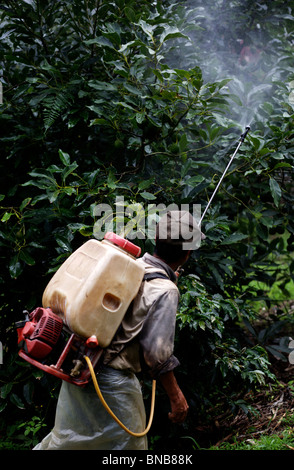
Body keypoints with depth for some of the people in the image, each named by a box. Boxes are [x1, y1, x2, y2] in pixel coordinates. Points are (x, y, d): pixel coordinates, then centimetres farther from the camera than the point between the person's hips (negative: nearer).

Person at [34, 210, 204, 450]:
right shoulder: (165, 291, -17)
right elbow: (157, 353, -20)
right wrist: (176, 395, -6)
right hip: (113, 381, -7)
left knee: (67, 438, 22)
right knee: (127, 443, 12)